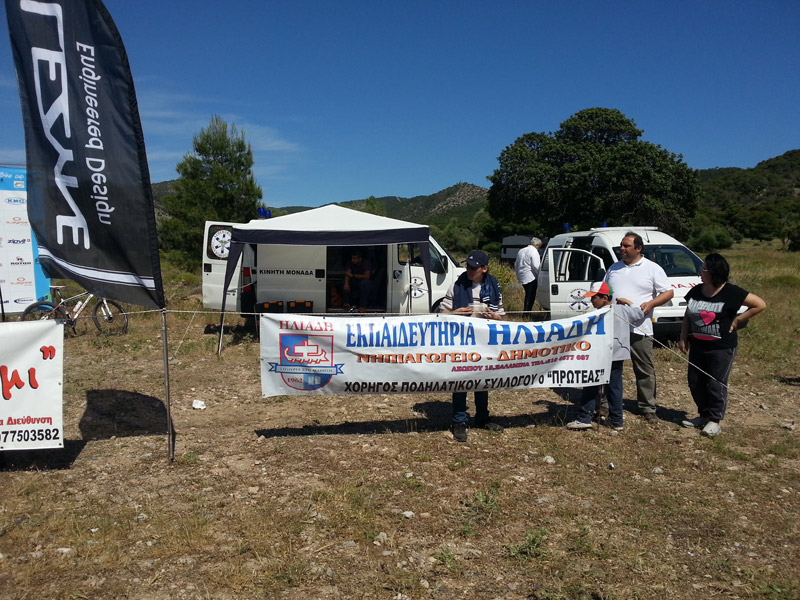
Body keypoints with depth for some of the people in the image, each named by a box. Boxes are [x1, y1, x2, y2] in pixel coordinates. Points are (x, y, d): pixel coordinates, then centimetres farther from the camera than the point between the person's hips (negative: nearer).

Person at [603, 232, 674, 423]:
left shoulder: (652, 268, 1)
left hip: (639, 329, -3)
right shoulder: (613, 268, 14)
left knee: (645, 371, 4)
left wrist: (650, 303, -16)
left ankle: (648, 408, 15)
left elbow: (668, 292, -1)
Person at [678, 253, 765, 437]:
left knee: (716, 384, 1)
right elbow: (687, 316, 13)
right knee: (695, 382, 10)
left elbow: (760, 304, -9)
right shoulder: (696, 291, 4)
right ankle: (704, 415, 28)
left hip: (721, 348, -6)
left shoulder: (731, 293, -12)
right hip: (697, 346, 6)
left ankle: (715, 421, 16)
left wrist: (737, 320, -10)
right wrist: (683, 338, 7)